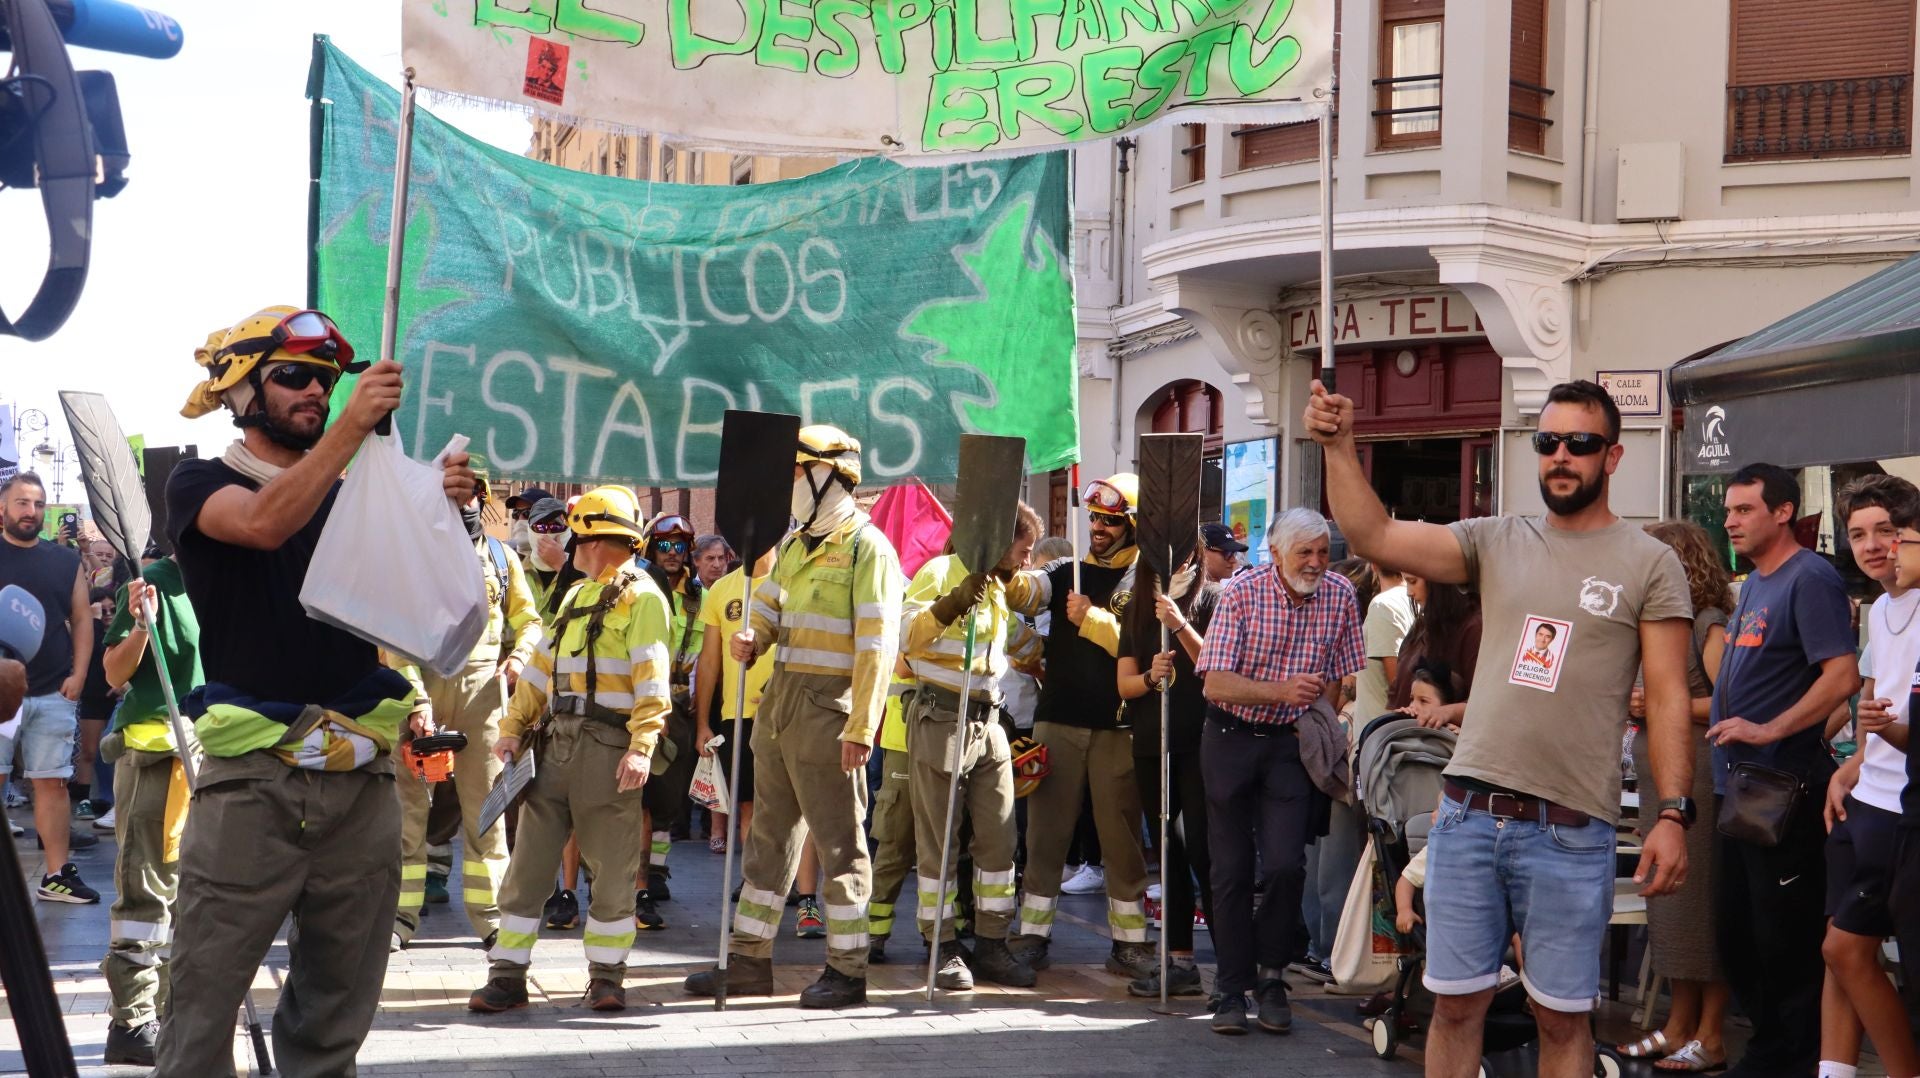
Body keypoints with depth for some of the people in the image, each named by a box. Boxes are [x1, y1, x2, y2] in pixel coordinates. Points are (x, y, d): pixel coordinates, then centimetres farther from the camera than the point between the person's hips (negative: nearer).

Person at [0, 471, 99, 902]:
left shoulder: (66, 561, 11)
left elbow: (82, 620, 12)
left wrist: (78, 675, 1)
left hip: (53, 692, 3)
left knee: (52, 781, 4)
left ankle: (57, 875, 8)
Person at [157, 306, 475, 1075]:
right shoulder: (200, 484, 4)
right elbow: (266, 523, -19)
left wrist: (441, 512, -16)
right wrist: (353, 426, -26)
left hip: (361, 778, 4)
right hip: (252, 779, -4)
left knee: (336, 1011, 10)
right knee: (205, 997, -3)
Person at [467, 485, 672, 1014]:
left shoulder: (641, 598, -5)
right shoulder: (576, 595, 20)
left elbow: (652, 682, -14)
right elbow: (542, 666, 20)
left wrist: (642, 746, -24)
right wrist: (514, 726, 10)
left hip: (608, 749, -7)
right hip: (554, 744, 7)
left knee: (613, 870, 1)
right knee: (528, 861, 5)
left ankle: (606, 976, 14)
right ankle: (508, 975, 10)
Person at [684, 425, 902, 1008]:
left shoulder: (866, 546, -9)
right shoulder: (793, 545, 17)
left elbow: (877, 643, -15)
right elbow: (767, 610, 20)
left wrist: (861, 726, -21)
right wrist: (749, 638, -6)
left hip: (829, 707, -8)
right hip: (780, 699, 8)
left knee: (838, 839, -1)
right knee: (769, 834, 13)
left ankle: (847, 969, 8)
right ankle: (750, 959, 20)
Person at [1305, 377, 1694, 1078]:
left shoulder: (1649, 563, 1)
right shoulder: (1496, 541, 9)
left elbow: (1667, 697, -2)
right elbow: (1372, 536, 0)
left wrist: (1673, 814, -10)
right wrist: (1339, 447, -10)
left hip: (1570, 829, -3)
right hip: (1468, 811, 3)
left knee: (1561, 1018, 6)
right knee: (1455, 1003, 9)